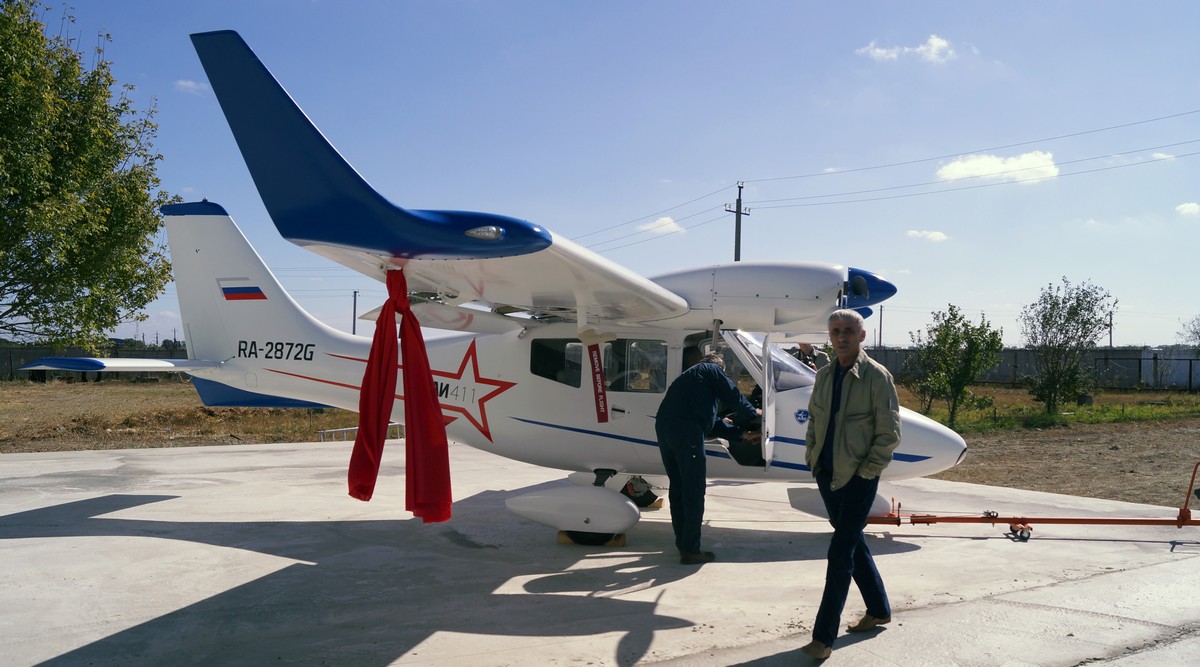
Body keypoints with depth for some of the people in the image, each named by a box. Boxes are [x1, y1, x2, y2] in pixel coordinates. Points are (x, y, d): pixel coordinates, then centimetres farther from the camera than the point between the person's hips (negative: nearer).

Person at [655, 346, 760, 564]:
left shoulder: (689, 375, 36)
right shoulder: (711, 370, 13)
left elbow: (712, 421, 33)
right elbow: (732, 396, 6)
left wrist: (740, 433, 33)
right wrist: (753, 413, 25)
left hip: (663, 427, 9)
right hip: (686, 431, -9)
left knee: (678, 488, 18)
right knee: (694, 491, -3)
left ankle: (683, 543, 27)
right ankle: (690, 550, -1)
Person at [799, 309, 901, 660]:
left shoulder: (877, 376, -10)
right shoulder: (824, 375, 8)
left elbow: (889, 431, -10)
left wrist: (866, 471, -13)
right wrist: (812, 456, 8)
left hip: (858, 477, -7)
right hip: (826, 474, 7)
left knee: (841, 553, -6)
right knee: (854, 542, 18)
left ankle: (823, 636, -2)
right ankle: (879, 609, 37)